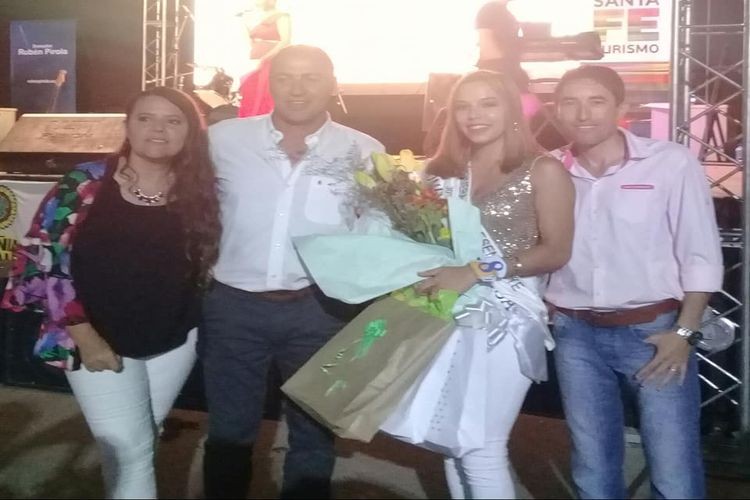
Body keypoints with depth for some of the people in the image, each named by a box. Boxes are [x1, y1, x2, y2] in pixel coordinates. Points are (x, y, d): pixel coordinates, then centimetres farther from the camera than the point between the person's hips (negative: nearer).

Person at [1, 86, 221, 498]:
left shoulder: (199, 191, -4)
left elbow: (205, 262, 8)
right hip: (99, 342, -3)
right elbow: (41, 259, -12)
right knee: (129, 450, -1)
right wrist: (85, 337, -14)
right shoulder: (85, 185, -12)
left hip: (175, 341, 3)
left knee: (144, 438, 21)